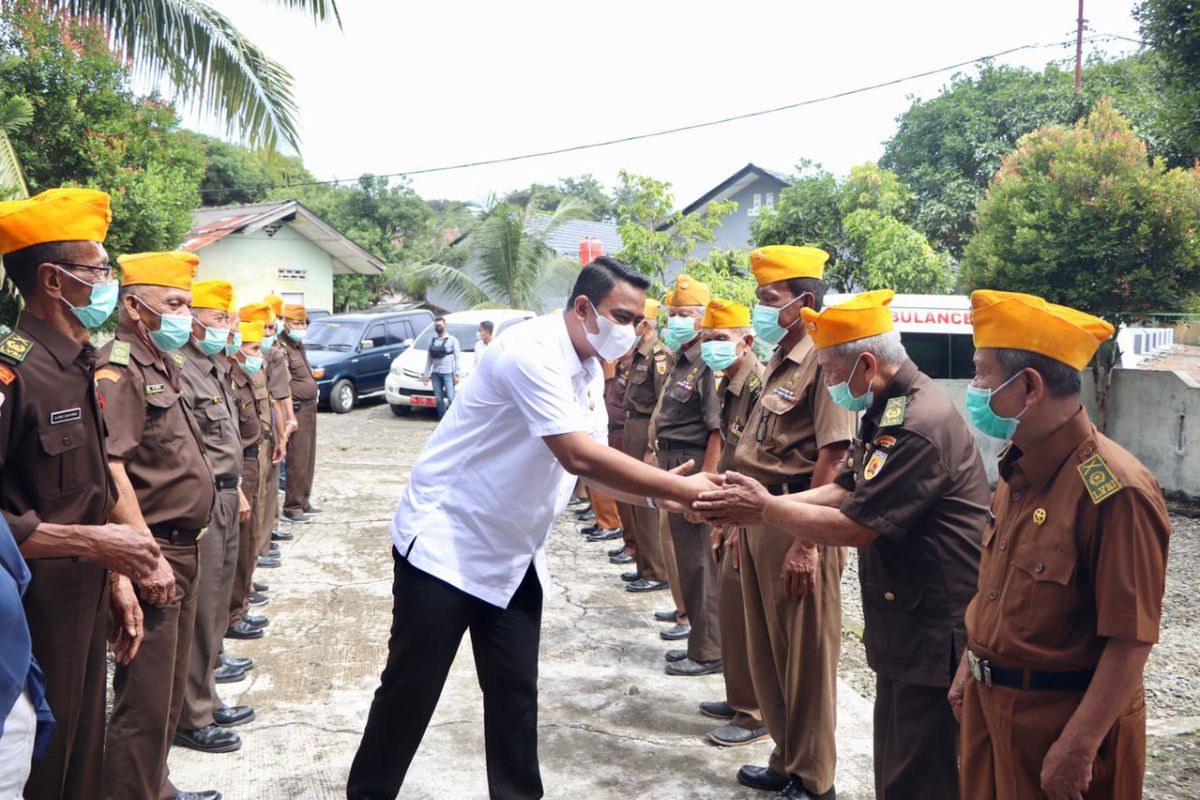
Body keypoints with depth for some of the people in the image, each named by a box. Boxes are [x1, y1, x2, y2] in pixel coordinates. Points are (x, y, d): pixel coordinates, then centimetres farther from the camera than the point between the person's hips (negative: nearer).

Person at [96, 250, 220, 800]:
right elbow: (110, 470, -25)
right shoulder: (118, 370, -16)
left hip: (181, 547, 10)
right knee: (145, 698, -2)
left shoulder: (163, 364, 14)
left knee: (169, 686, 20)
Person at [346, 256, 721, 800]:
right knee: (411, 689, 3)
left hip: (512, 554, 8)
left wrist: (656, 494, -11)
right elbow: (576, 455, -31)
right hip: (446, 542, -8)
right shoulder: (533, 350, -23)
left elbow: (593, 463, 7)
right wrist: (679, 487, -28)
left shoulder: (589, 372, 6)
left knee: (515, 692, 10)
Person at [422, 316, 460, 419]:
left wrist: (457, 374, -10)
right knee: (439, 399, 5)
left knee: (451, 398, -11)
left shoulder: (452, 340, 1)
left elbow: (457, 358, -3)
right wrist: (426, 374, 13)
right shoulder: (432, 341, 14)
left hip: (448, 373, -5)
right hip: (435, 373, 5)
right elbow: (429, 359, 17)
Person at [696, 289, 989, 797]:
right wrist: (758, 504, 1)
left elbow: (853, 527, -23)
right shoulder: (887, 411, 10)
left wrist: (765, 508, -13)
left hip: (936, 635, -10)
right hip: (903, 625, 10)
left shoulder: (920, 426, -23)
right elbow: (845, 490, 12)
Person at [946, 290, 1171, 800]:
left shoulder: (1114, 490, -23)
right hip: (990, 701, 8)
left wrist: (1078, 748, -22)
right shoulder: (1019, 472, 5)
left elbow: (1131, 640, -22)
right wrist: (970, 670, 16)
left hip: (1061, 717, -8)